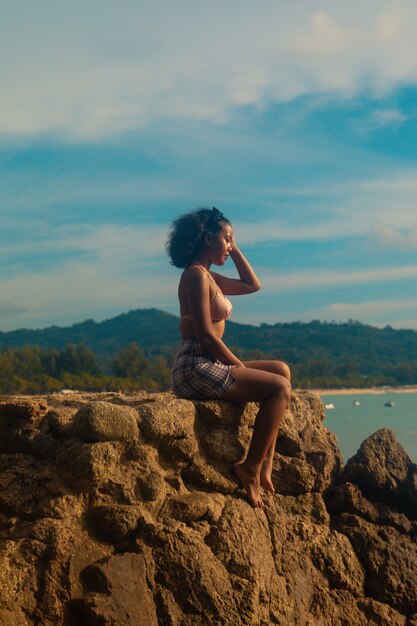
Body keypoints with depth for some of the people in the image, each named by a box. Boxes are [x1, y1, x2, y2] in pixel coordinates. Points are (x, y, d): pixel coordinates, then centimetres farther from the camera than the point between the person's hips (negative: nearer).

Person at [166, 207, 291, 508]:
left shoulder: (207, 276, 19)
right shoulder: (196, 275, -12)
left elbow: (253, 285, 30)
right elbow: (207, 337, -18)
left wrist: (235, 250, 22)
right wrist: (241, 367, -9)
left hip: (209, 366, 11)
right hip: (196, 368, -11)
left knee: (282, 370, 12)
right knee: (280, 388, -13)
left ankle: (266, 465, 3)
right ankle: (251, 469, -7)